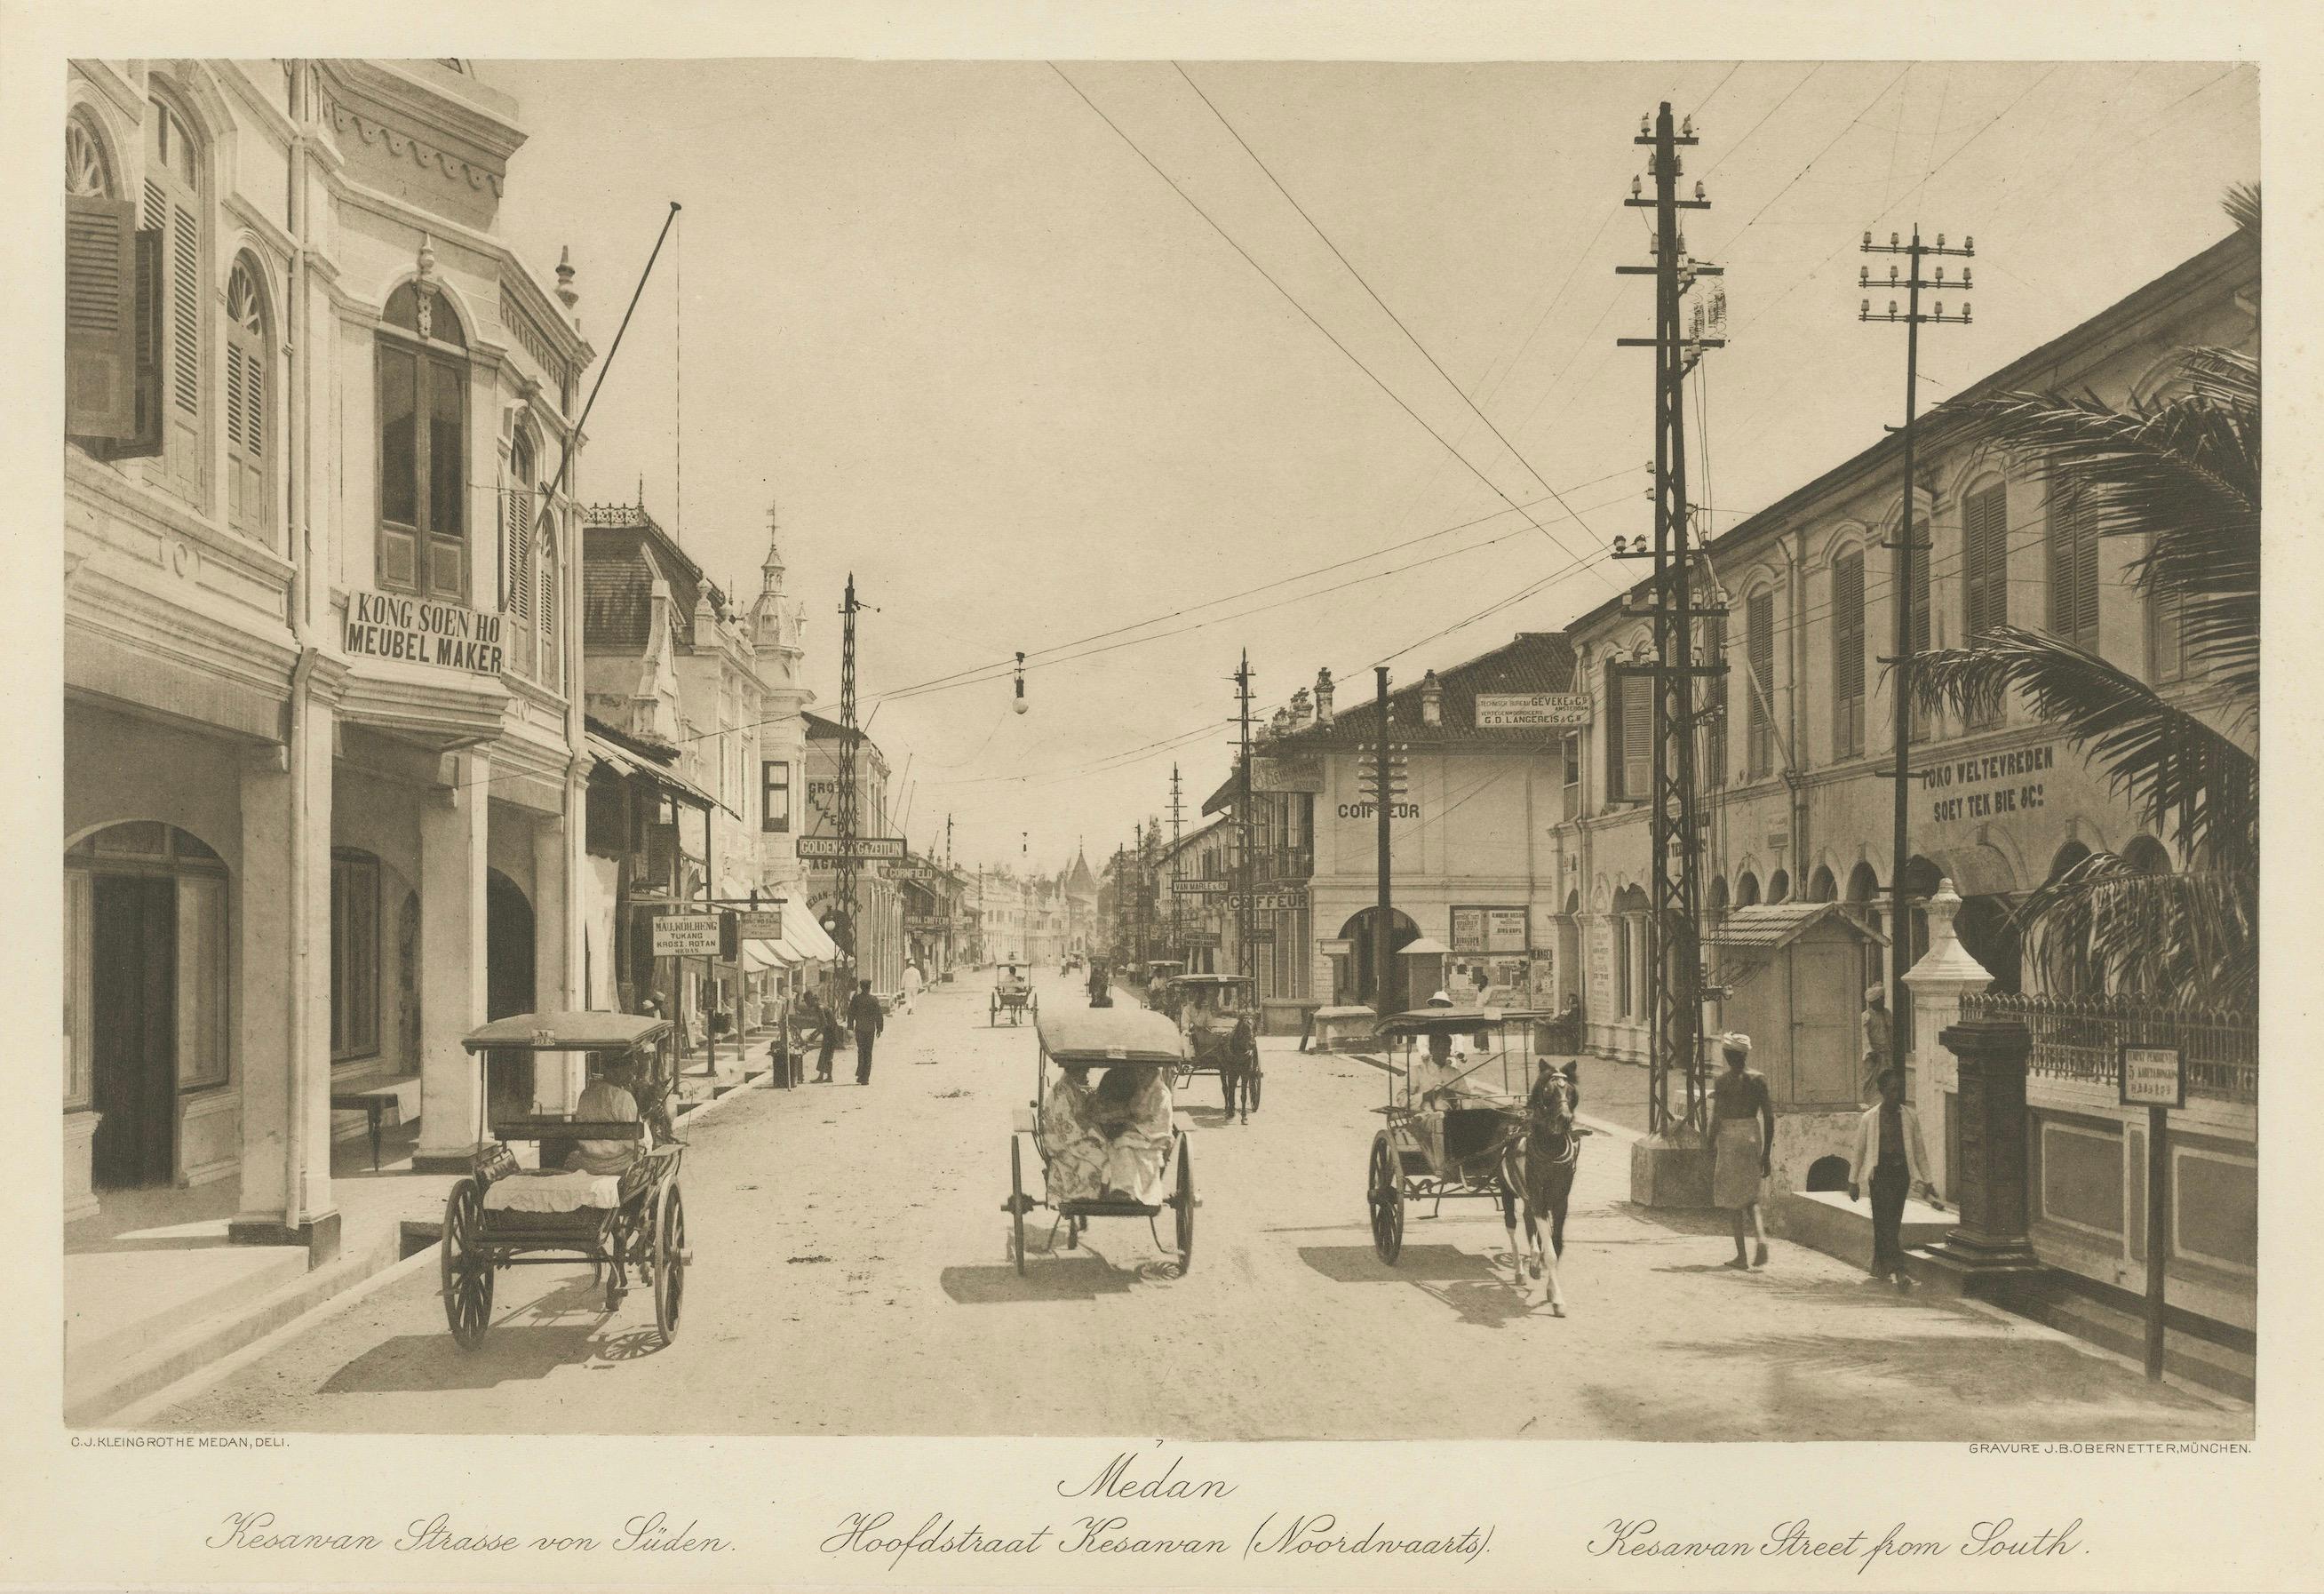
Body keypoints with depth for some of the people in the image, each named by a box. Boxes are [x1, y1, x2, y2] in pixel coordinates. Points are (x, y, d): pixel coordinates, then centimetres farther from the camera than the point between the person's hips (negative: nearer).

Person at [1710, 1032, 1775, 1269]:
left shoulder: (1722, 1082, -8)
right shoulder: (1759, 1079, 2)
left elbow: (1716, 1119, -10)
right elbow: (1769, 1117, 2)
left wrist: (1711, 1154, -2)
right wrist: (1767, 1152, 9)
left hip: (1729, 1139, -3)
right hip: (1753, 1135, 3)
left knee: (1735, 1199, 7)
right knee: (1750, 1197, 17)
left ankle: (1742, 1255, 7)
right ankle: (1760, 1237, -9)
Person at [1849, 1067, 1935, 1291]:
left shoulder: (1910, 1116, 6)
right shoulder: (1869, 1118, 0)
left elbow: (1919, 1149, 11)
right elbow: (1859, 1151, 6)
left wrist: (1926, 1180, 9)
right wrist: (1853, 1181, 8)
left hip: (1902, 1172, 3)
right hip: (1879, 1172, -3)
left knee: (1890, 1222, 8)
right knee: (1887, 1222, -13)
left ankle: (1880, 1265, 24)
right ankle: (1899, 1271, -20)